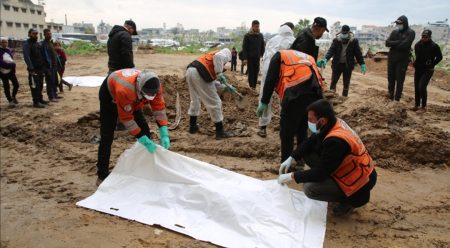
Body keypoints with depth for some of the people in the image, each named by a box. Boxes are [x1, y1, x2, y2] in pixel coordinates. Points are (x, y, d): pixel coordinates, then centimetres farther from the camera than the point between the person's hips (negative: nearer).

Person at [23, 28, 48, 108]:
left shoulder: (38, 43, 16)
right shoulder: (27, 44, -9)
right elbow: (26, 57, -19)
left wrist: (44, 66, 11)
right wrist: (31, 68, -28)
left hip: (40, 68, 8)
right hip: (33, 69, -8)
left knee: (40, 85, 14)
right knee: (34, 86, -6)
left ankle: (40, 99, 24)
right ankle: (36, 102, -3)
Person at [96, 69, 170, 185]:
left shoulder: (154, 85, -32)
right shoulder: (124, 90, -47)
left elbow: (159, 107, -24)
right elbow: (126, 118, -37)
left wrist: (164, 135, -31)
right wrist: (143, 139, -36)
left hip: (133, 98, 5)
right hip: (109, 95, -5)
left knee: (144, 129, -1)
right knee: (107, 136, -9)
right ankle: (102, 175, 3)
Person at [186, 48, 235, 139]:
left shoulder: (211, 55, 35)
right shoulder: (224, 54, 12)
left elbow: (211, 79, 35)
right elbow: (218, 56, -16)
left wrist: (227, 86, 37)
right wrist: (219, 74, -12)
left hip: (190, 71, 9)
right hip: (199, 74, -9)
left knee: (195, 100, 27)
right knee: (214, 103, 2)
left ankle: (192, 126, 38)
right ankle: (220, 132, 8)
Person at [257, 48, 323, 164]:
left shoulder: (280, 56, 22)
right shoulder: (308, 57, 37)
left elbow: (270, 79, 8)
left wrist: (264, 102, 10)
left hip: (295, 92, -6)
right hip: (315, 93, 6)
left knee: (287, 132, 7)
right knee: (302, 130, 22)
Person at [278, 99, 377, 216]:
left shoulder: (335, 141, -34)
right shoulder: (334, 123, -8)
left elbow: (320, 172, -26)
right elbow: (310, 142, 7)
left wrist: (292, 176, -17)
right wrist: (291, 158, -2)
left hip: (361, 183, -9)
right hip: (352, 169, 9)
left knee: (309, 188, -24)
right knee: (307, 154, 2)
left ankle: (350, 199, 0)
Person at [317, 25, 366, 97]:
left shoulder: (354, 41, -6)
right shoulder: (336, 40, -7)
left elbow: (358, 53, -3)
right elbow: (331, 50, -18)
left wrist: (362, 64, -8)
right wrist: (325, 59, -35)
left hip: (348, 65, 0)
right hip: (337, 64, 0)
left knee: (346, 84, 9)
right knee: (333, 82, 3)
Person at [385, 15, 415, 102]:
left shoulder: (410, 33, -7)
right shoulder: (394, 32, 8)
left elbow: (405, 45, -20)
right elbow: (387, 43, -4)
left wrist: (393, 44, -8)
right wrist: (398, 42, -16)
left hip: (402, 60, -5)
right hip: (391, 58, 5)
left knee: (399, 80, -2)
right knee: (391, 79, 10)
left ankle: (397, 99, 7)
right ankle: (390, 97, 22)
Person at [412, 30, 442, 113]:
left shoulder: (434, 46, -14)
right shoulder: (417, 44, 1)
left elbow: (439, 57, -4)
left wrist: (432, 65, -6)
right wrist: (416, 63, 11)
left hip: (427, 70, -6)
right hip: (418, 69, 6)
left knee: (422, 87, -16)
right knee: (416, 87, 10)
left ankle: (424, 107, -5)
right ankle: (417, 105, 23)